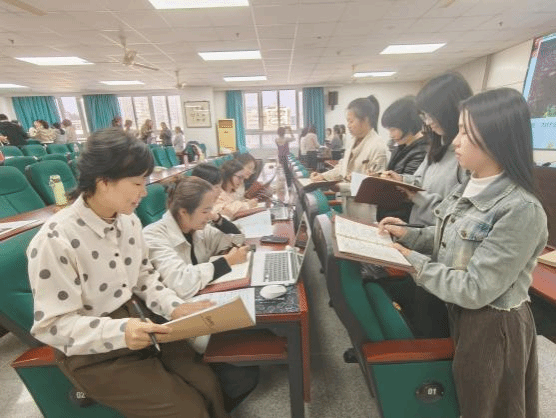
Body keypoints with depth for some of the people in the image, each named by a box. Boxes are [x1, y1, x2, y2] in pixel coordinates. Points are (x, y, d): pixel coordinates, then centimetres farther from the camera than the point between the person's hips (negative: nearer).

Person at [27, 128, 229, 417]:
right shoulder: (54, 241, -23)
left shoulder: (128, 221, -3)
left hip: (138, 323, 5)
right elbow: (52, 325, -19)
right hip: (93, 354, -5)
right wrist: (118, 332, -33)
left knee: (208, 385, -4)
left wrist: (174, 306, -11)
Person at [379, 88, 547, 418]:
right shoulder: (469, 189, -2)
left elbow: (474, 290, -27)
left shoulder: (521, 210, -27)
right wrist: (409, 235, -6)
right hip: (456, 312, 8)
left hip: (492, 326, -7)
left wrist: (411, 261, -24)